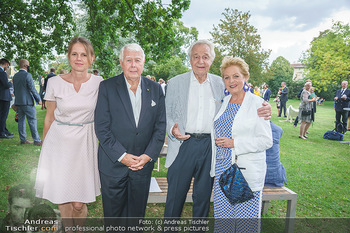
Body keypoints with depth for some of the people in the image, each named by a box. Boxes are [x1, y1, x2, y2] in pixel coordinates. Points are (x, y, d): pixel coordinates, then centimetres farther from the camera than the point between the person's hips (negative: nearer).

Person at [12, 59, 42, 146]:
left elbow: (14, 89, 17)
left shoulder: (15, 76, 11)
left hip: (18, 102, 8)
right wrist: (39, 99, -7)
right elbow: (32, 89, -15)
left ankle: (23, 139, 16)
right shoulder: (27, 75, -13)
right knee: (32, 121, -4)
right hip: (27, 102, -8)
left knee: (21, 120, 11)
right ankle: (37, 140, -2)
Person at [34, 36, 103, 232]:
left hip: (85, 143, 0)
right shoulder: (55, 83, -3)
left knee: (79, 203, 1)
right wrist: (45, 147, 12)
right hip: (60, 142, 1)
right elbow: (49, 118, 7)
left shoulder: (98, 83, -3)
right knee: (62, 197, 9)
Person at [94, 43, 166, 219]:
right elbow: (101, 128, -9)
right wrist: (122, 156, -14)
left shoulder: (155, 89, 2)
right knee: (113, 212, 15)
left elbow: (160, 126, 2)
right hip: (113, 163, -2)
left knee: (137, 212, 17)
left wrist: (148, 156, -8)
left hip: (143, 164, 2)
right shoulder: (107, 87, -5)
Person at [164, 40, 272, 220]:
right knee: (175, 195, 8)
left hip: (210, 146, 2)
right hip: (183, 144, -2)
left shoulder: (219, 83, 6)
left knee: (203, 195, 16)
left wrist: (263, 109, -9)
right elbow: (167, 114, 3)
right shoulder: (175, 83, 2)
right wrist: (172, 130, -19)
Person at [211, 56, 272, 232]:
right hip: (222, 169, 5)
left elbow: (266, 140, -12)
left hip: (247, 171, -5)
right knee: (222, 217, 12)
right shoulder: (224, 102, 9)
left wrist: (234, 143, -17)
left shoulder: (257, 103, -8)